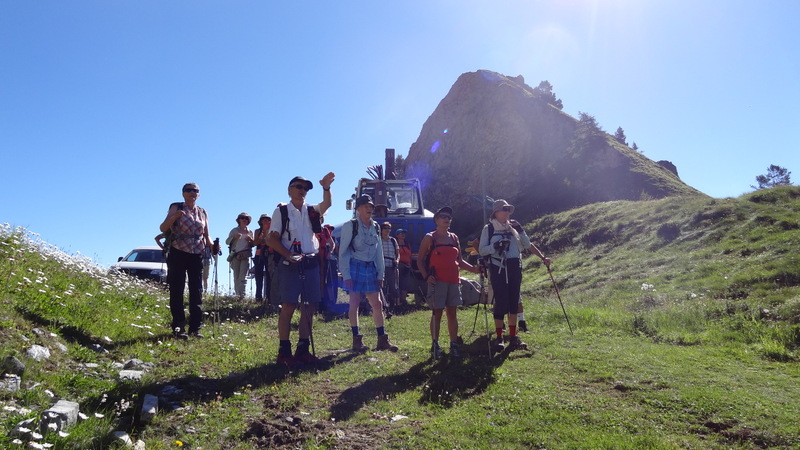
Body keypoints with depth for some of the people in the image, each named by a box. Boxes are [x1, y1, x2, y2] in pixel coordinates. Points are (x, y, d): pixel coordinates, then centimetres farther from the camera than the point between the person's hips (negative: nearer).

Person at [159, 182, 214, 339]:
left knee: (197, 291, 2)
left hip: (197, 255, 4)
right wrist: (174, 217, -24)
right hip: (178, 254, -3)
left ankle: (195, 328, 8)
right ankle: (178, 327, 3)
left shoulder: (202, 212, 14)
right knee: (177, 291, -2)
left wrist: (212, 245, -3)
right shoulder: (176, 208, 3)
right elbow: (163, 228, -7)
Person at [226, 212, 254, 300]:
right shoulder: (234, 230, 11)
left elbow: (253, 245, 18)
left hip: (245, 256, -1)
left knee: (243, 277, -10)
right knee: (236, 277, 1)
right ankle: (237, 295, 6)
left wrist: (250, 240, -3)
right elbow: (227, 241, 4)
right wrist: (234, 237, -13)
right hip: (235, 256, 1)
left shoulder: (250, 232, 15)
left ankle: (242, 296, -16)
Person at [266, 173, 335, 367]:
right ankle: (284, 351, 0)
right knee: (288, 306, -7)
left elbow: (326, 204, -8)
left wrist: (326, 187, -27)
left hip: (311, 263, 5)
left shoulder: (312, 210, 13)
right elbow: (272, 239, -3)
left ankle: (303, 349, 13)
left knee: (309, 306, 4)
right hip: (290, 264, -4)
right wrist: (289, 255, -15)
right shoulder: (281, 211, 3)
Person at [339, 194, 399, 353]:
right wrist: (346, 275, -14)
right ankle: (357, 340, 10)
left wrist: (380, 274, 8)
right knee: (355, 303, -2)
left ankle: (382, 340, 15)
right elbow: (343, 252, -9)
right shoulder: (350, 226, -8)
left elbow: (379, 251, 13)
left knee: (377, 304, 7)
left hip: (370, 268, 6)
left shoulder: (375, 227, 10)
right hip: (355, 267, -6)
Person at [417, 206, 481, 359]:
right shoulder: (430, 238, -1)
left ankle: (454, 345, 14)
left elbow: (459, 261, 18)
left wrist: (473, 269, 3)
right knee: (437, 313, 0)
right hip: (437, 281, -5)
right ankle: (435, 346, 8)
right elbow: (420, 260, -1)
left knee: (452, 313, 8)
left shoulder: (454, 238, 14)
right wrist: (426, 276, -14)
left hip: (453, 281, 5)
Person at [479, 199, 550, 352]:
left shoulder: (514, 227, 11)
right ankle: (499, 338, 4)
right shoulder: (488, 228, 0)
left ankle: (513, 337, 14)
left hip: (515, 268, 4)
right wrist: (496, 246, -20)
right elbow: (482, 250, -4)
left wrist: (542, 257, 13)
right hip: (498, 269, -4)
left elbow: (528, 245, 18)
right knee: (501, 303, -7)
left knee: (514, 302, 6)